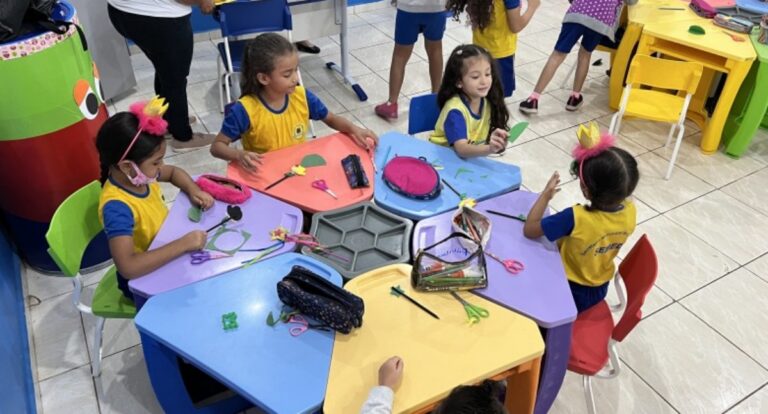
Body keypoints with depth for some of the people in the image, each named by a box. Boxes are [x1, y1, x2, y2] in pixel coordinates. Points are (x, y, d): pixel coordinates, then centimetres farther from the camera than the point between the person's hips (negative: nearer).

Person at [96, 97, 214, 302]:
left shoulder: (140, 175, -11)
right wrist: (183, 244, -42)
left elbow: (173, 172, 11)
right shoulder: (117, 207, -33)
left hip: (165, 251, 7)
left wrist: (193, 190, -9)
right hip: (144, 279, -7)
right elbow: (128, 267, -44)